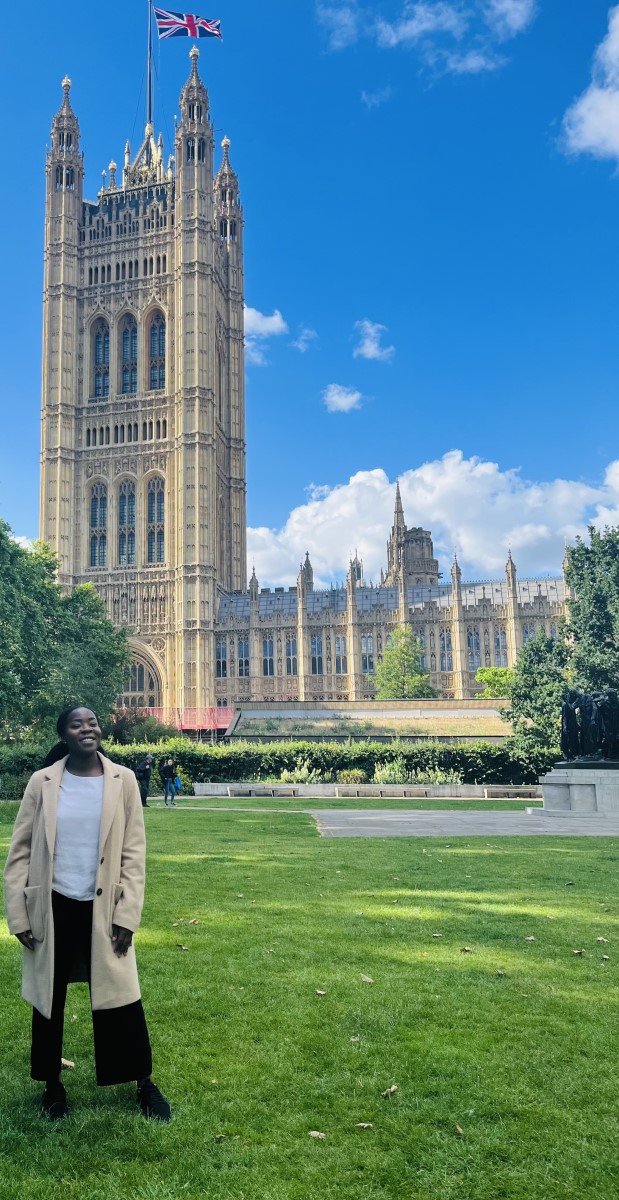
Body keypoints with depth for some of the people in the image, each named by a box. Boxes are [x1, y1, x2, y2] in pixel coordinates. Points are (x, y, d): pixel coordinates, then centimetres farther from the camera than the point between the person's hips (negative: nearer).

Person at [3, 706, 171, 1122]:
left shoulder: (123, 780, -5)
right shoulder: (42, 782, -4)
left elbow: (134, 853, -4)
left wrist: (127, 915, -8)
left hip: (102, 907, -1)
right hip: (52, 907, 1)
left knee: (120, 998, 5)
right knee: (49, 998, 14)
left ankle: (145, 1083, 25)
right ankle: (53, 1084, 35)